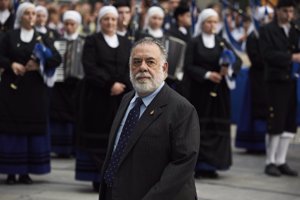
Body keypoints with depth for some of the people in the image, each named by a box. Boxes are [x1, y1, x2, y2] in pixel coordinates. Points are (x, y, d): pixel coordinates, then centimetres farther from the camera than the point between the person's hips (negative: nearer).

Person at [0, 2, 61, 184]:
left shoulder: (42, 38, 8)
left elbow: (57, 58, -2)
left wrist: (39, 64, -15)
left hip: (35, 89, 1)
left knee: (33, 126, -2)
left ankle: (26, 170, 4)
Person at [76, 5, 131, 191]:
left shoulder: (126, 43, 13)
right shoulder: (92, 41, 1)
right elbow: (90, 68, -10)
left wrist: (123, 86, -11)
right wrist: (110, 84, -18)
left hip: (121, 98, 3)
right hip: (98, 97, -3)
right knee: (99, 137, -3)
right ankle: (99, 178, 1)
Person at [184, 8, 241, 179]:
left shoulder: (222, 42, 10)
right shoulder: (194, 43, 2)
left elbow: (238, 60, 1)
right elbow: (188, 66, -6)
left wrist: (229, 69, -20)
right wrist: (207, 74, -18)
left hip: (219, 92, 3)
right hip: (199, 91, -3)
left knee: (217, 126, 0)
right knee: (200, 127, -4)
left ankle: (211, 165, 5)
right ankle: (198, 165, 1)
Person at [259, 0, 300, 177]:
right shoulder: (267, 31, -1)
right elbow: (268, 54, -13)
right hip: (276, 82, -6)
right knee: (276, 124, -5)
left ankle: (281, 161, 13)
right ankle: (270, 162, 5)